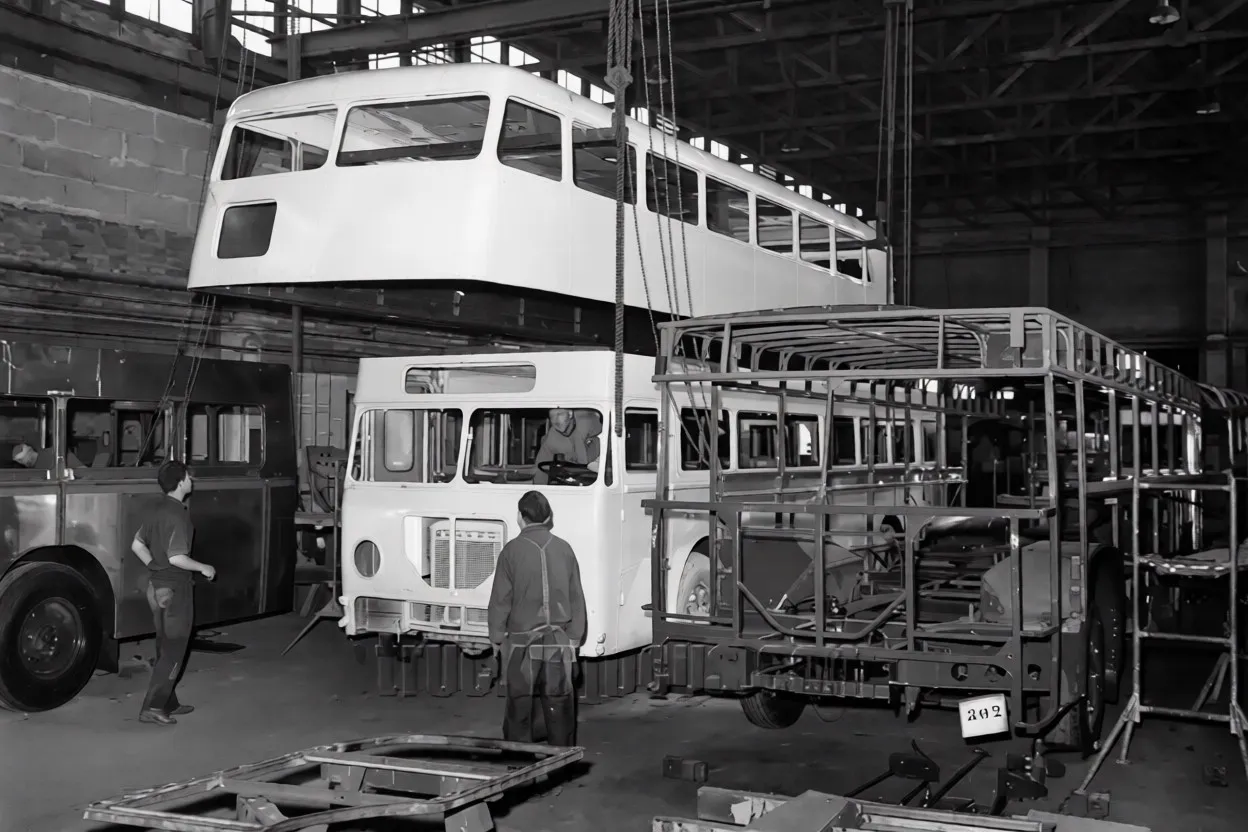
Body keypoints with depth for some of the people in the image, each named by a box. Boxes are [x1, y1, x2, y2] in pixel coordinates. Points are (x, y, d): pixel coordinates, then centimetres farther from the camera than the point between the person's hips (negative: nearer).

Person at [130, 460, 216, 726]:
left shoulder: (157, 511, 8)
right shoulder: (178, 515, -20)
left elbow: (137, 545, 14)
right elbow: (177, 558, -24)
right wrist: (203, 568, -11)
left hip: (158, 586, 9)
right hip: (175, 589, -9)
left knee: (165, 648, 16)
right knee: (174, 651, -2)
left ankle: (168, 703, 25)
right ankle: (152, 707, -3)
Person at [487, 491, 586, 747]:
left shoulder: (513, 550, -7)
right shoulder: (564, 549, 2)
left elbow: (500, 599, -5)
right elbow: (577, 598, 7)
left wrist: (497, 637, 7)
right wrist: (574, 639, 15)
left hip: (522, 643, -3)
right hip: (559, 643, 3)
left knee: (519, 709, 6)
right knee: (560, 710, 9)